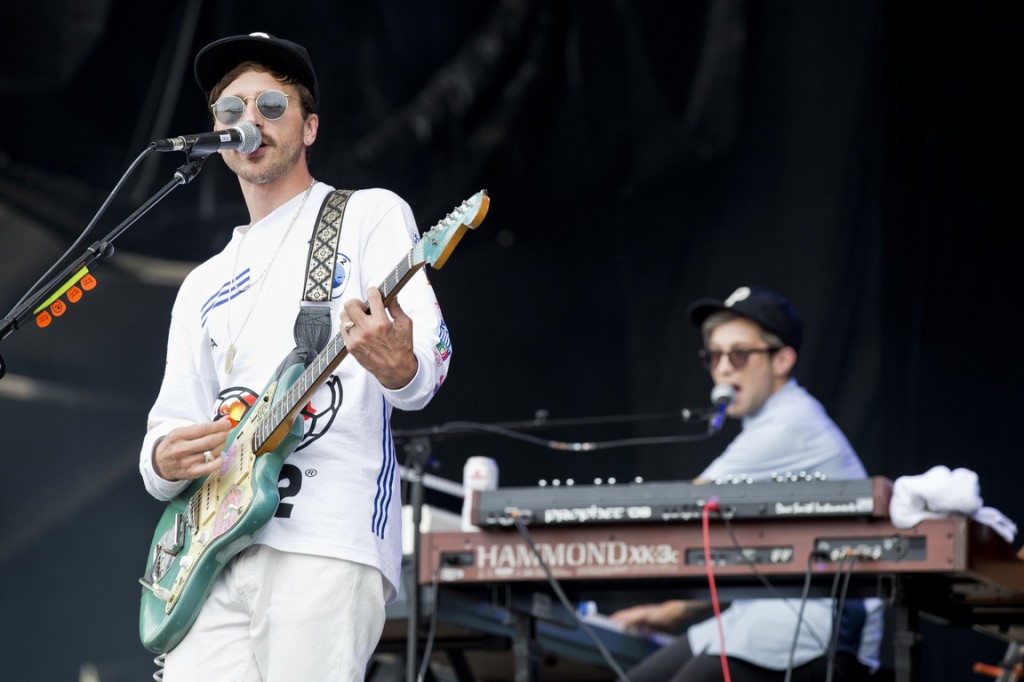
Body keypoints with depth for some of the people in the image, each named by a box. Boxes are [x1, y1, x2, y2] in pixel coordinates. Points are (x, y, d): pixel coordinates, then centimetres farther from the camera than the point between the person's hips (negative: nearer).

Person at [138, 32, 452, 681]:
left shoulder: (371, 216, 9)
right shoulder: (205, 285, 26)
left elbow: (429, 359, -6)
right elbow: (172, 423, 23)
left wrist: (399, 367, -31)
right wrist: (163, 460, -2)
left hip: (328, 549, -5)